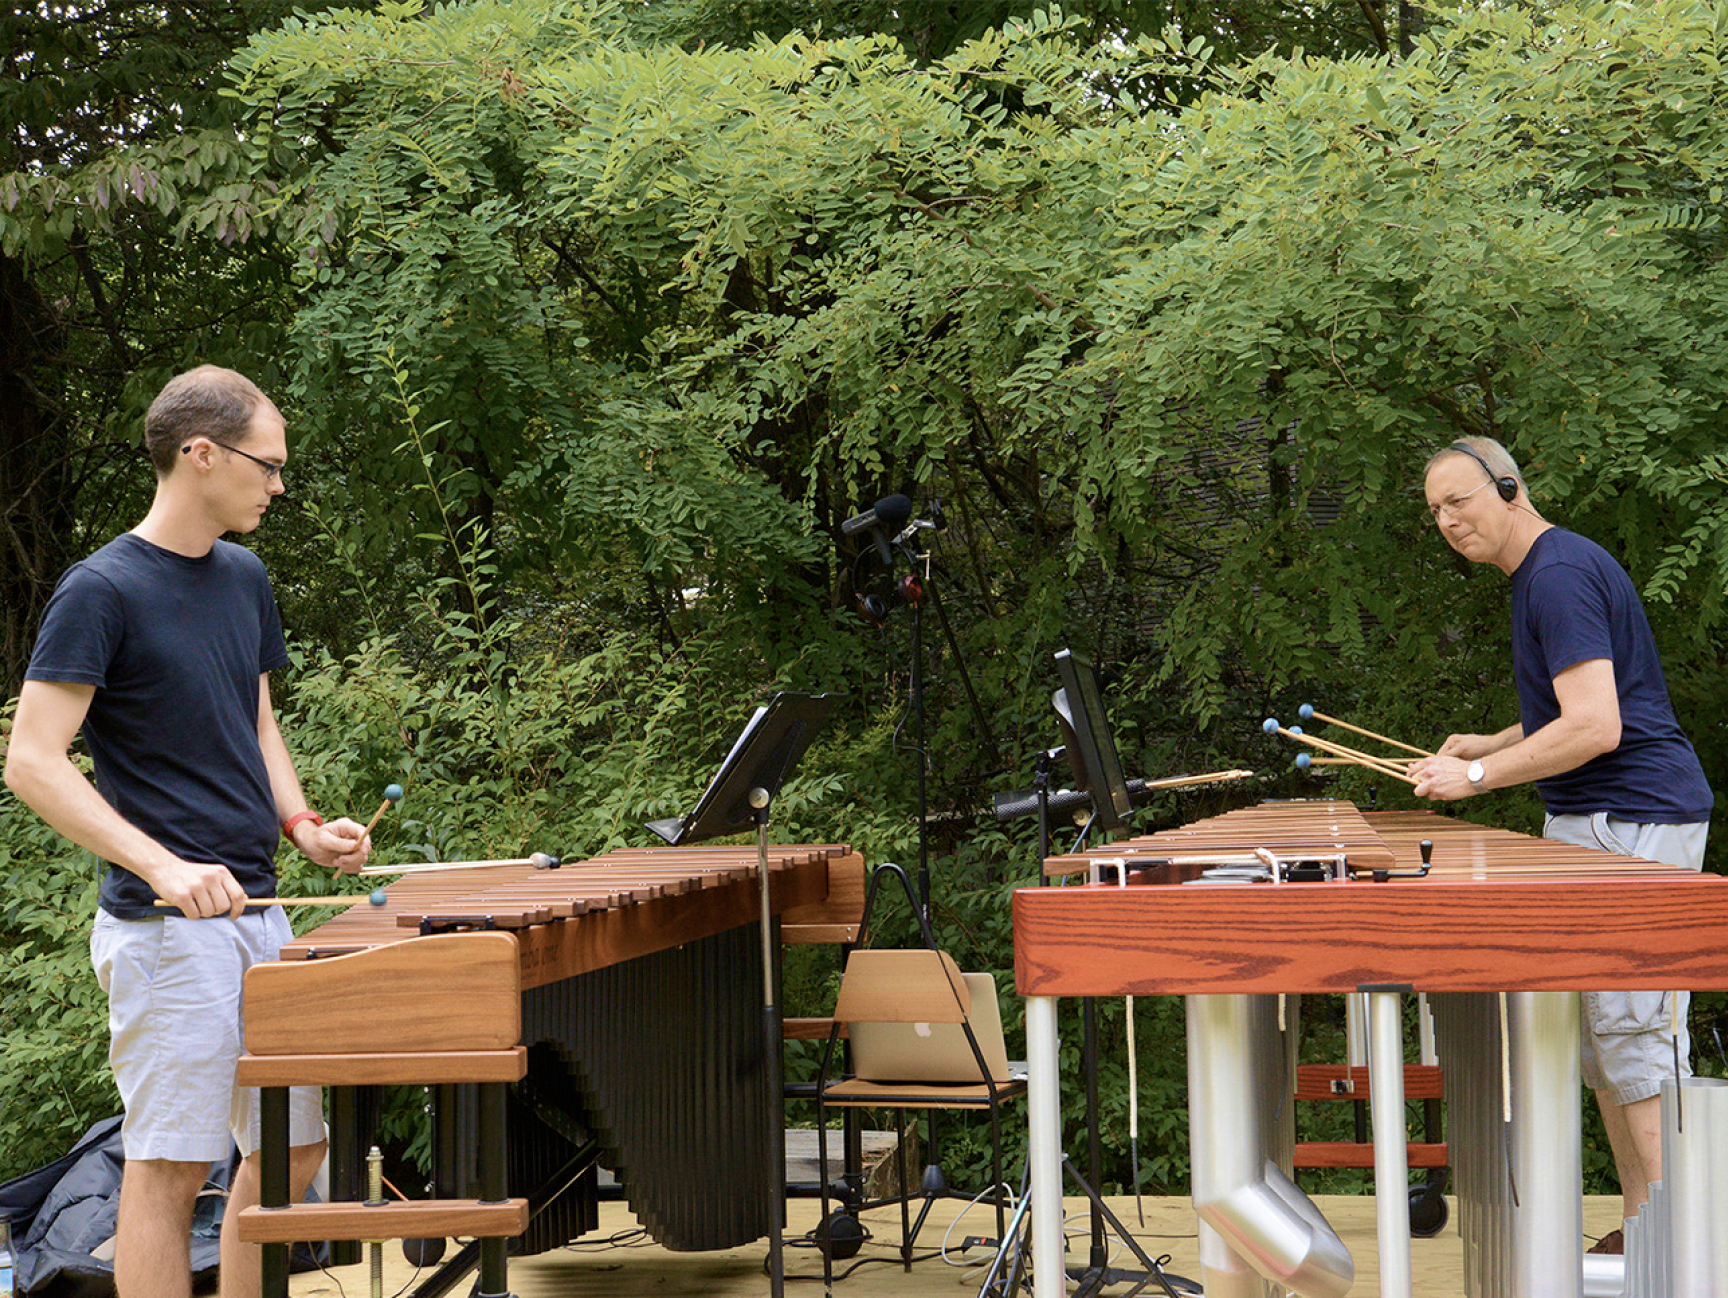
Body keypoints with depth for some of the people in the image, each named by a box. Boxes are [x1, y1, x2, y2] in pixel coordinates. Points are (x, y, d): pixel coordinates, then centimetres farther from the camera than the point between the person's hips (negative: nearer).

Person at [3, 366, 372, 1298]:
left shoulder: (245, 580, 12)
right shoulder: (101, 592, -11)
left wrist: (299, 823, 4)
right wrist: (163, 867, -25)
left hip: (255, 913, 8)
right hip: (164, 930, -8)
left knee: (293, 1144, 12)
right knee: (170, 1165, -4)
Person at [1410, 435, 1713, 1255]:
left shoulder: (1560, 575, -15)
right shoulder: (1554, 567, 18)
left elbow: (1595, 728, -24)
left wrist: (1478, 776, -17)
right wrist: (1496, 743, 18)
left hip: (1630, 826, -11)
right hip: (1606, 824, 11)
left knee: (1632, 1039, -10)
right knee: (1598, 1034, 11)